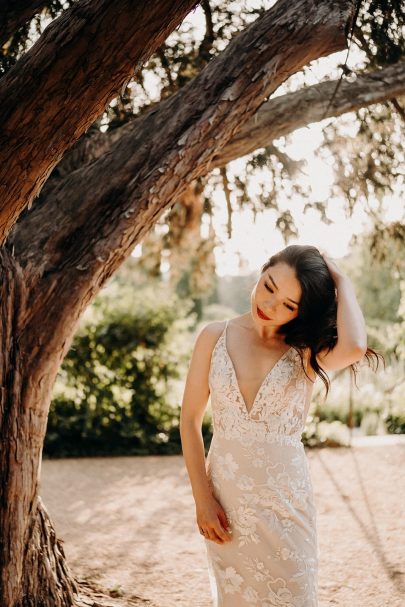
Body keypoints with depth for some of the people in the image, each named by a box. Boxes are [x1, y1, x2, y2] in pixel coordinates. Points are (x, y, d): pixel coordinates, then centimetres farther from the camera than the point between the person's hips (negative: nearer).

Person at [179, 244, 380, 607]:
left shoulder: (307, 352, -6)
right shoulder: (215, 337, -2)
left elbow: (354, 347, -29)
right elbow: (190, 420, 0)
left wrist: (341, 282, -14)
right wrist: (202, 499, -6)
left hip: (286, 498, -1)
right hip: (225, 498, 1)